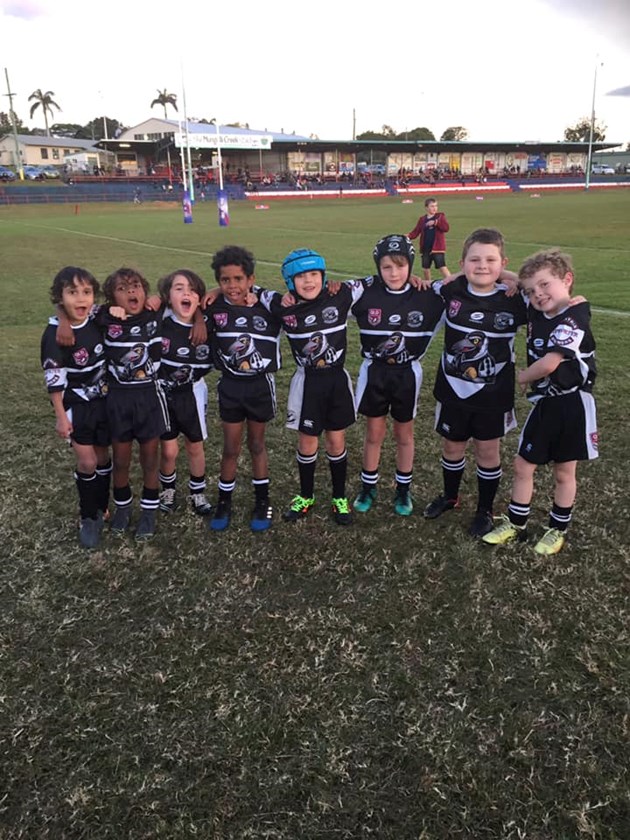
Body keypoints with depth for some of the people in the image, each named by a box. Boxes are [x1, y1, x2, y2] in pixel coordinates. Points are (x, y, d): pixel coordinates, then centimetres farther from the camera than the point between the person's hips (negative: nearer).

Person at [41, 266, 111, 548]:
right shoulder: (54, 334, -18)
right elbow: (54, 380, -14)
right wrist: (60, 416, -13)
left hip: (105, 400, 3)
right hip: (76, 405, -3)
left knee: (102, 457, 12)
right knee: (86, 463, -4)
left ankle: (101, 507, 30)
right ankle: (89, 518, 14)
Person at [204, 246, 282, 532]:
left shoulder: (267, 306, -10)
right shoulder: (214, 308, -8)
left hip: (260, 384, 0)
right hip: (230, 385, 1)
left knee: (257, 444, 14)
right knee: (231, 448, 9)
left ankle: (262, 501, 29)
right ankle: (224, 501, 26)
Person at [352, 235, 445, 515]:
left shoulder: (427, 296, -11)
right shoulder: (365, 293, -11)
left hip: (407, 374, 0)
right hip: (374, 372, 0)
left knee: (404, 434, 14)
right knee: (374, 433, 11)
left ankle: (403, 489, 30)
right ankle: (368, 486, 28)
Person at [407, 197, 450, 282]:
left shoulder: (440, 216, 1)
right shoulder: (422, 219, 9)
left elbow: (446, 228, -12)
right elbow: (416, 232, 3)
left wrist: (435, 222, -24)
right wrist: (409, 236, -17)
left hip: (437, 247, -4)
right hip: (425, 248, 4)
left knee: (442, 267, -15)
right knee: (425, 269, 12)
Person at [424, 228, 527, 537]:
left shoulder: (514, 300, -14)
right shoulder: (450, 291, -7)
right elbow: (427, 286, 12)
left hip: (493, 392, -2)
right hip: (453, 388, 2)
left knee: (488, 450, 9)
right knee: (451, 445, 18)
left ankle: (485, 511, 29)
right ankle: (449, 496, 43)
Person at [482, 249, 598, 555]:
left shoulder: (573, 318, -20)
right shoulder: (536, 313, 0)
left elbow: (549, 363, -29)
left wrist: (518, 378, -11)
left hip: (572, 405, -6)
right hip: (544, 403, 6)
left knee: (564, 472, 11)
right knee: (522, 464, 10)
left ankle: (558, 530, 29)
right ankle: (515, 524, 26)